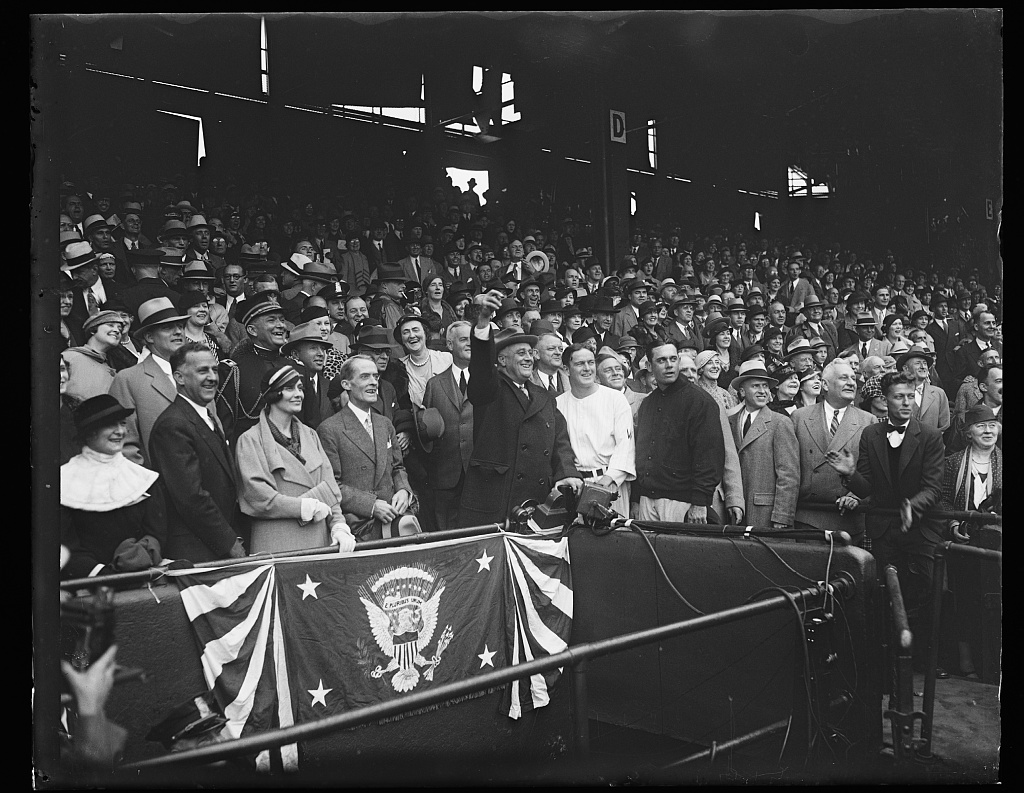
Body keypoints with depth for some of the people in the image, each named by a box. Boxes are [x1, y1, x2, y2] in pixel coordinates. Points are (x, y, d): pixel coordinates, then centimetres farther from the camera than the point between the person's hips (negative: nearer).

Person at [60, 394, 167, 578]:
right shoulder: (65, 481, 3)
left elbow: (158, 533, 7)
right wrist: (101, 571, -18)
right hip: (89, 583, -2)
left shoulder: (143, 478, 13)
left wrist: (143, 551, -15)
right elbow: (65, 548, -3)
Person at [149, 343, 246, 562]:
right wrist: (231, 544, -13)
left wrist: (237, 537, 9)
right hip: (195, 555, -8)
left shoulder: (210, 420, 16)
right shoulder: (172, 425, -15)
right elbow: (191, 497, -19)